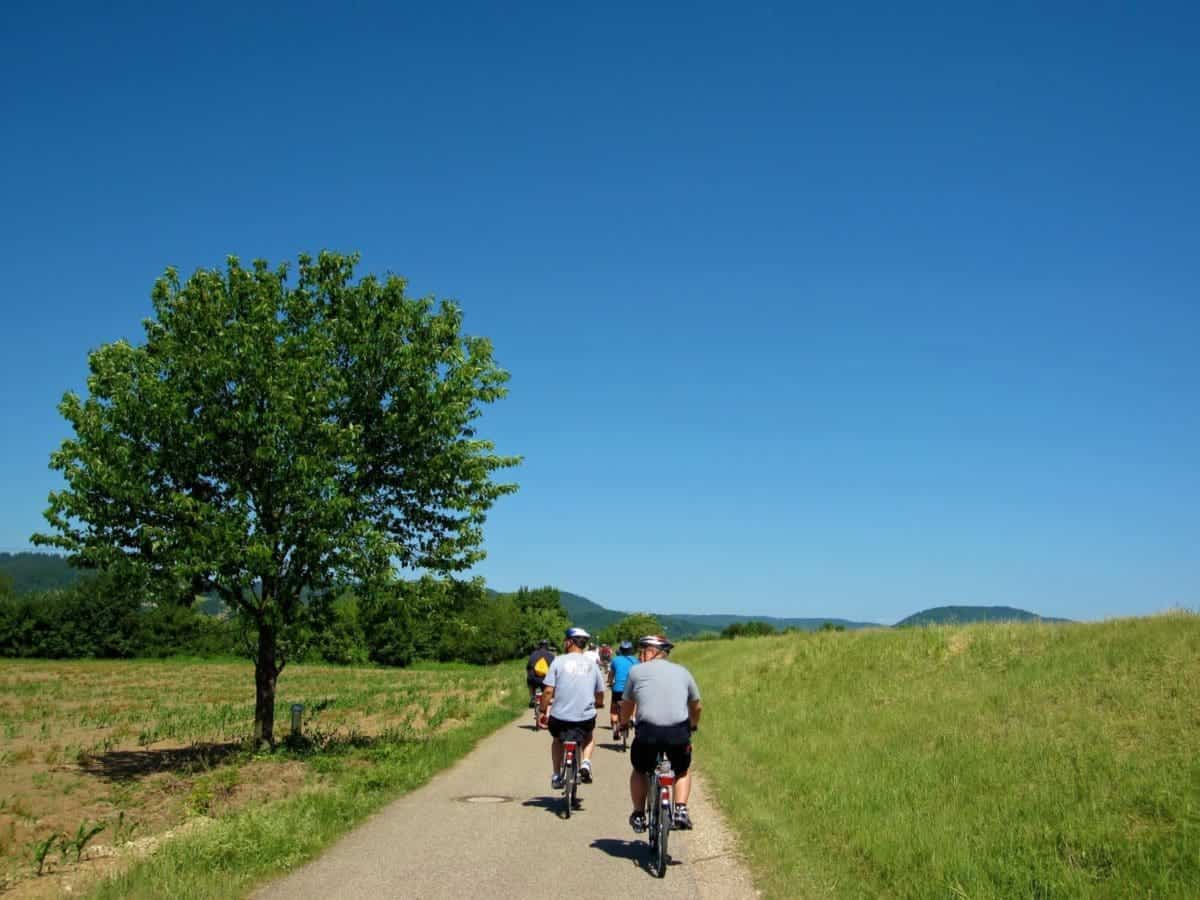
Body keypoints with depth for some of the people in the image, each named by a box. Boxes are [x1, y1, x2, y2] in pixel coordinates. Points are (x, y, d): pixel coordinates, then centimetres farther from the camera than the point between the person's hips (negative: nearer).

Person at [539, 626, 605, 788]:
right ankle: (586, 763, 12)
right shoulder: (591, 665, 9)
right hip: (586, 718, 1)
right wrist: (598, 704, 37)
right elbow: (600, 694, 16)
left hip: (560, 717, -1)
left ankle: (556, 776, 25)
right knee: (590, 734, 35)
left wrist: (543, 711, 6)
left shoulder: (559, 661, -1)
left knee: (557, 740, 32)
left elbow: (548, 691, -7)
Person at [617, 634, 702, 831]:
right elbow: (696, 706, 27)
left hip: (648, 731, -1)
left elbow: (626, 705, 19)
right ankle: (681, 810, 11)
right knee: (682, 771, 29)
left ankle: (638, 815, 23)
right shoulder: (682, 671, 17)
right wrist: (694, 725, 46)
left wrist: (623, 723, 39)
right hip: (679, 732, 2)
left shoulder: (636, 671, 10)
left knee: (639, 771, 26)